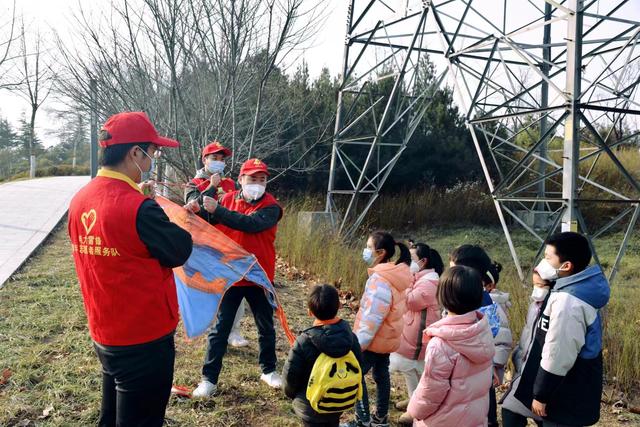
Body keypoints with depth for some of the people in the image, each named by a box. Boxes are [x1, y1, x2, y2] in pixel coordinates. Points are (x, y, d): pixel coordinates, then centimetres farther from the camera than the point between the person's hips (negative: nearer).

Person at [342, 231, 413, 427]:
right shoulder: (395, 274, 2)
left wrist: (358, 343, -21)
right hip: (387, 337, 9)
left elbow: (373, 317, -28)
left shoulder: (380, 279, -29)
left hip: (374, 339, -9)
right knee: (381, 374, 20)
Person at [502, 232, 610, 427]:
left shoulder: (566, 301, -29)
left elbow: (557, 357, -25)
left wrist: (541, 394, -16)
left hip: (565, 396, -9)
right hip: (566, 389, 9)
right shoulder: (576, 288, 3)